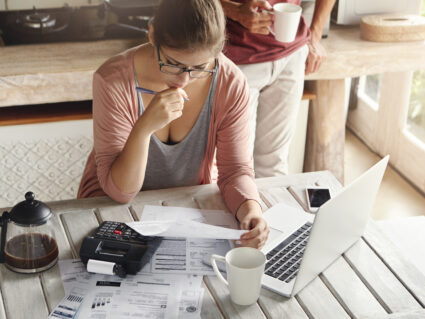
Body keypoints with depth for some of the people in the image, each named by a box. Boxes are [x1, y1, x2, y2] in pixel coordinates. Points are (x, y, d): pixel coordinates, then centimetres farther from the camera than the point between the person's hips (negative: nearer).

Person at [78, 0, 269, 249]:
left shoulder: (231, 84, -17)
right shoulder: (114, 80, -24)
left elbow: (236, 169, -9)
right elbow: (119, 192, -22)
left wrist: (251, 208, -31)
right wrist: (144, 127, -38)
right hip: (113, 204, -1)